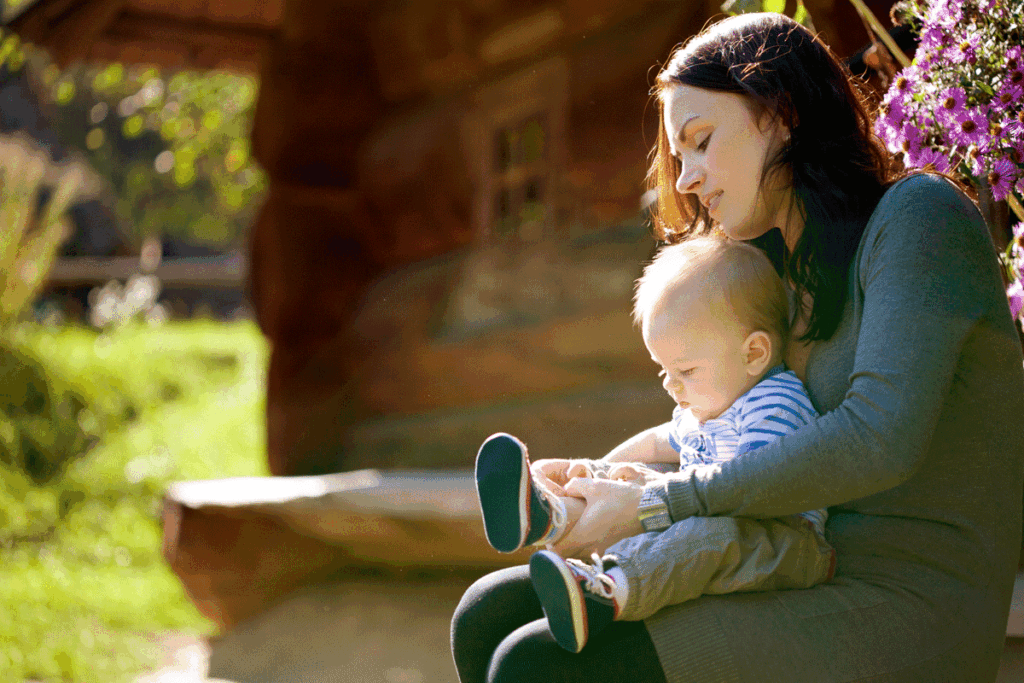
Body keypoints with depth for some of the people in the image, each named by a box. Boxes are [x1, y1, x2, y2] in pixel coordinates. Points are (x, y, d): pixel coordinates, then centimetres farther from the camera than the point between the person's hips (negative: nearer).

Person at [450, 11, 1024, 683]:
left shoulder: (919, 213, -8)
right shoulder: (783, 275, 18)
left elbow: (878, 440, -22)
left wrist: (655, 505, -17)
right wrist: (593, 479, 1)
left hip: (906, 616, -8)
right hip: (806, 594, 8)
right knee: (489, 615, -2)